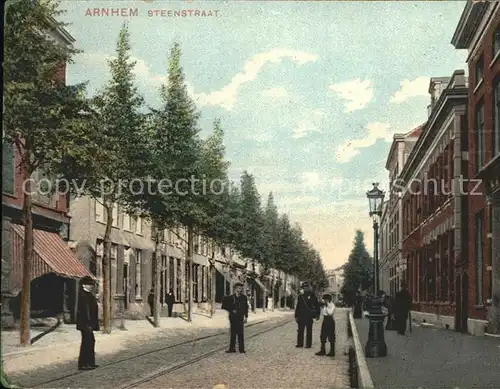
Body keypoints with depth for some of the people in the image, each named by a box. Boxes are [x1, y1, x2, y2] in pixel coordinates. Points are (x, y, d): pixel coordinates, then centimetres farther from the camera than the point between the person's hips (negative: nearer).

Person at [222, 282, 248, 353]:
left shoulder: (244, 297, 5)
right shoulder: (230, 297, -1)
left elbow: (246, 308, 10)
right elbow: (224, 306, 1)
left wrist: (246, 317, 3)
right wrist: (231, 310, -7)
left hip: (240, 318, 0)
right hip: (233, 317, 0)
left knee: (240, 333, -4)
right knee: (233, 333, 6)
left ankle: (241, 349, -1)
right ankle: (232, 348, 11)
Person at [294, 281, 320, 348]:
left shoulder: (313, 297, 1)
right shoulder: (300, 297, 11)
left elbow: (317, 306, 4)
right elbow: (297, 307, 14)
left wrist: (317, 315, -4)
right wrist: (296, 316, 10)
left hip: (309, 317, -3)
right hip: (301, 317, 4)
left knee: (309, 331, 1)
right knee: (300, 331, 5)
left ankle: (308, 344, 4)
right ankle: (300, 343, 11)